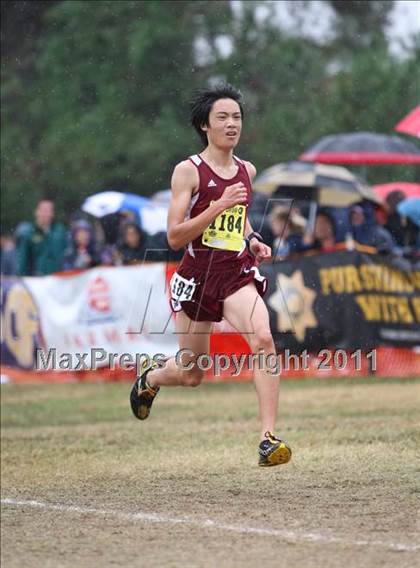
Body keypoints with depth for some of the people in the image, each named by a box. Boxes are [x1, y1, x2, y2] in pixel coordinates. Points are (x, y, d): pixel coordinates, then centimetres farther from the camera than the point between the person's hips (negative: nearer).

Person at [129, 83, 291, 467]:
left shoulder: (247, 171, 8)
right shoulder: (188, 171, -8)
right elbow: (174, 237, -14)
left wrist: (253, 241, 8)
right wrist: (219, 205, -22)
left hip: (238, 274, 3)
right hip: (197, 276, -3)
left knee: (263, 339, -26)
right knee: (192, 375, 9)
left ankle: (269, 438, -26)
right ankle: (150, 376, 47)